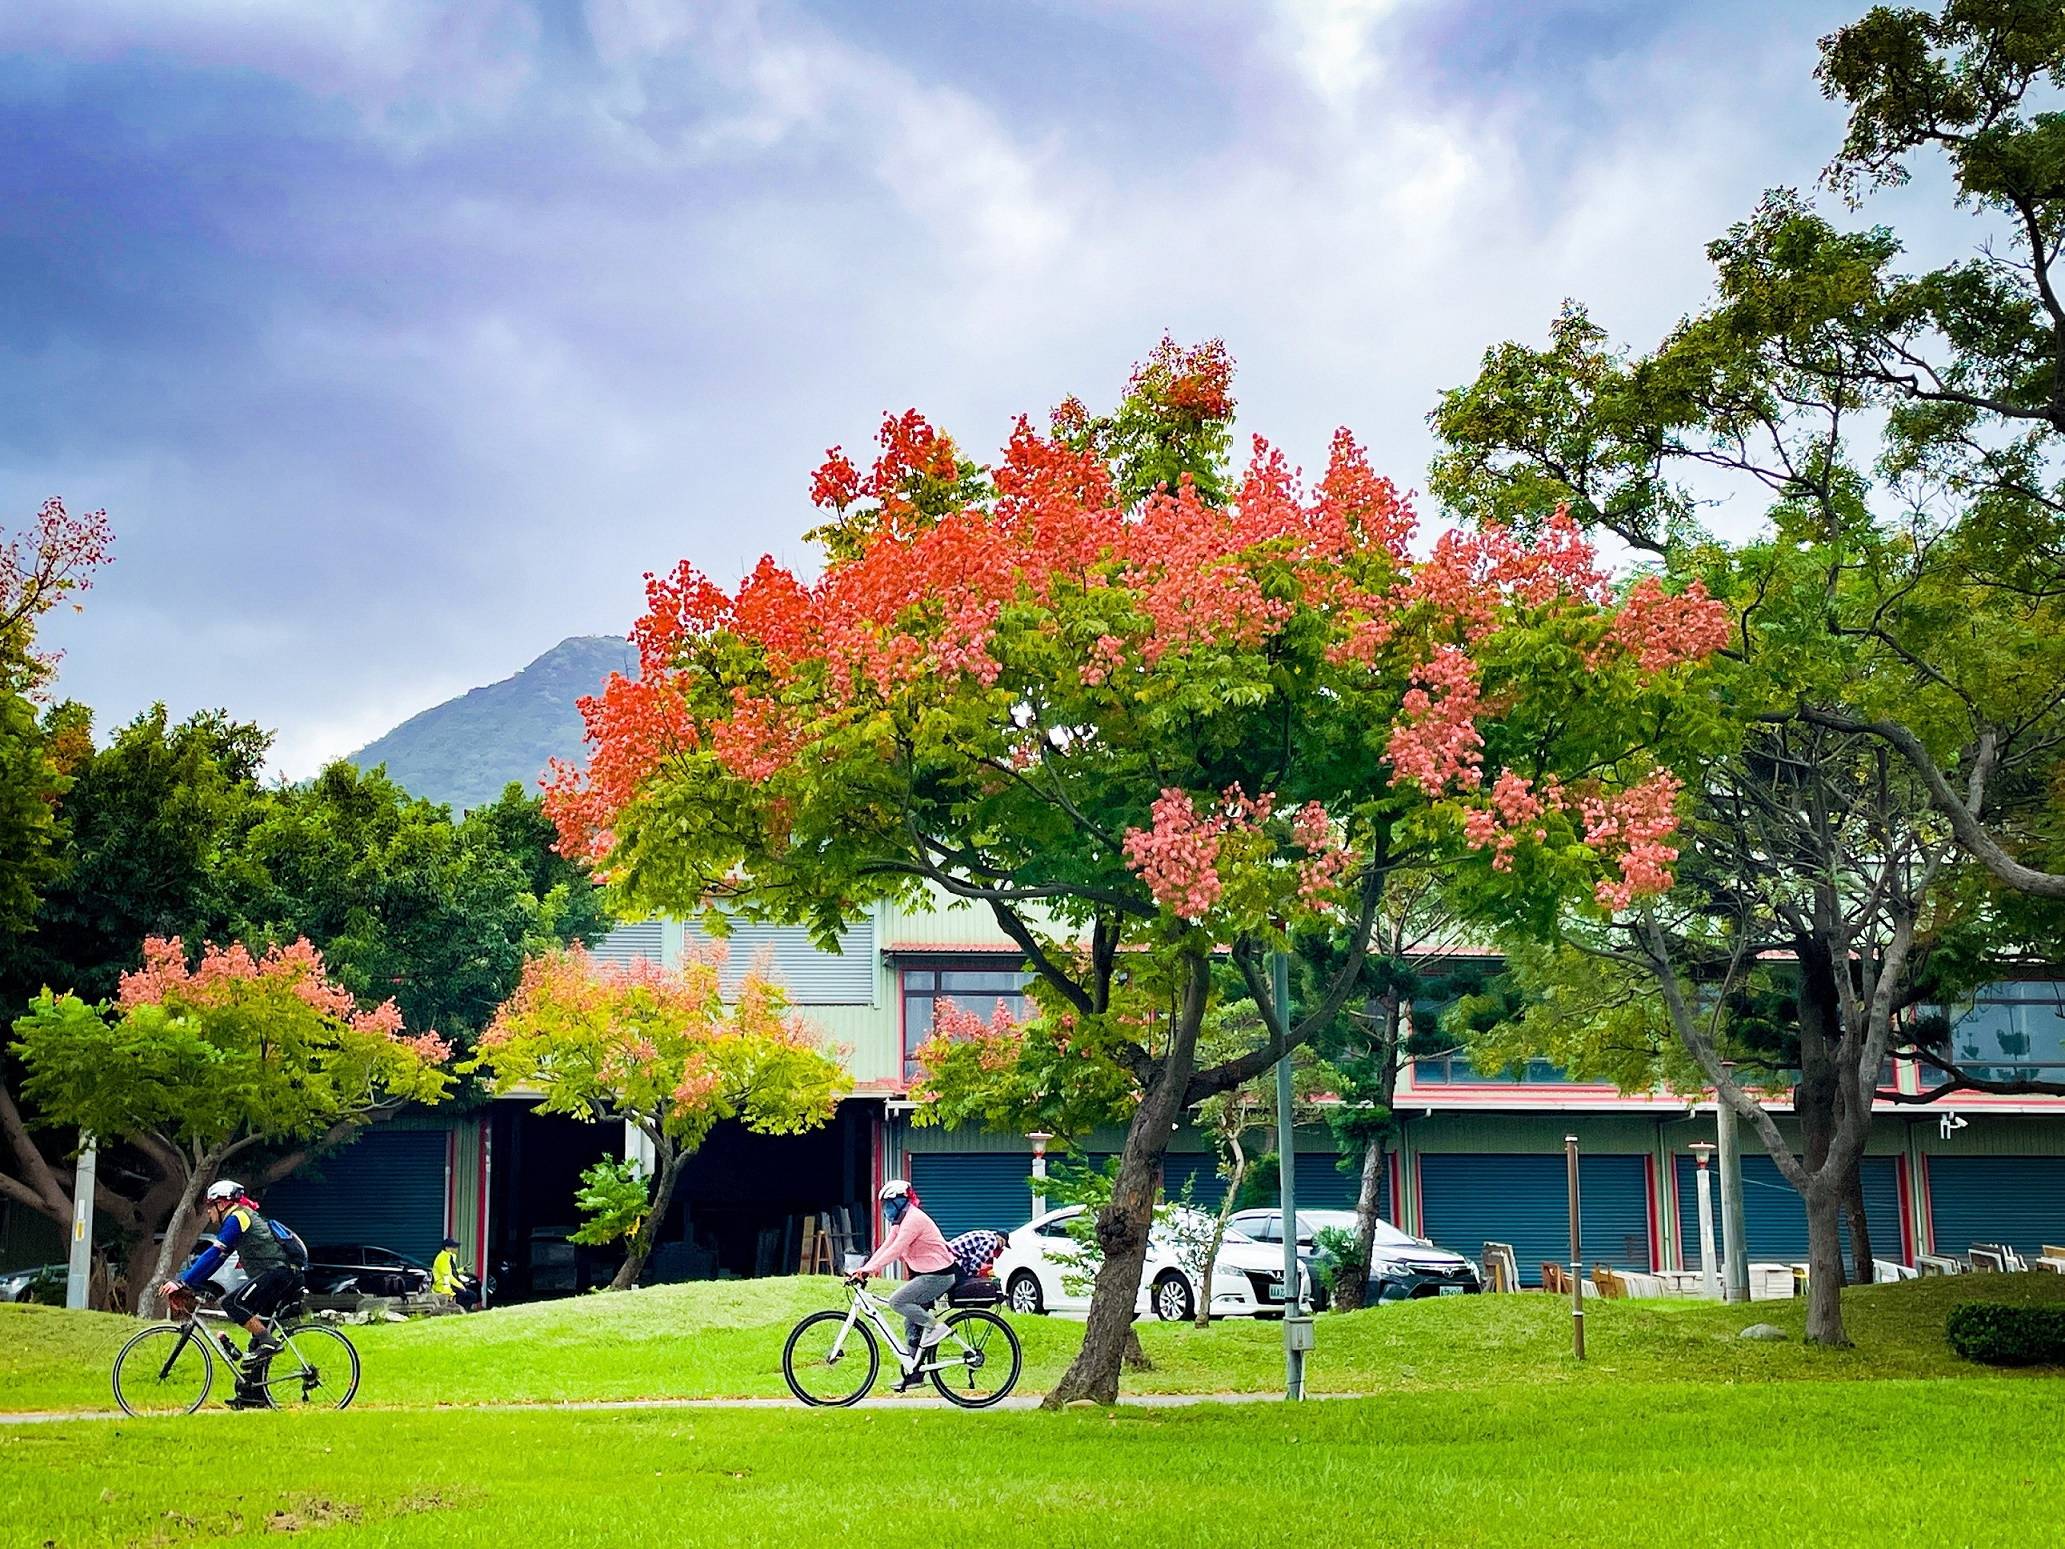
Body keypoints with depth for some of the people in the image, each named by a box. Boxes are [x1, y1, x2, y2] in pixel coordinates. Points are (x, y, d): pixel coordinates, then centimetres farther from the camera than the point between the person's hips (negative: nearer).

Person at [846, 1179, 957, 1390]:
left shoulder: (914, 1219, -16)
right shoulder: (901, 1222, 15)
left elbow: (895, 1250, -25)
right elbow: (885, 1247, 11)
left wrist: (869, 1270, -28)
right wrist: (862, 1270, 2)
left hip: (938, 1275, -10)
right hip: (925, 1274, 10)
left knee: (897, 1301, -19)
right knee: (912, 1325, 9)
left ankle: (936, 1326, -11)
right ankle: (913, 1374, 12)